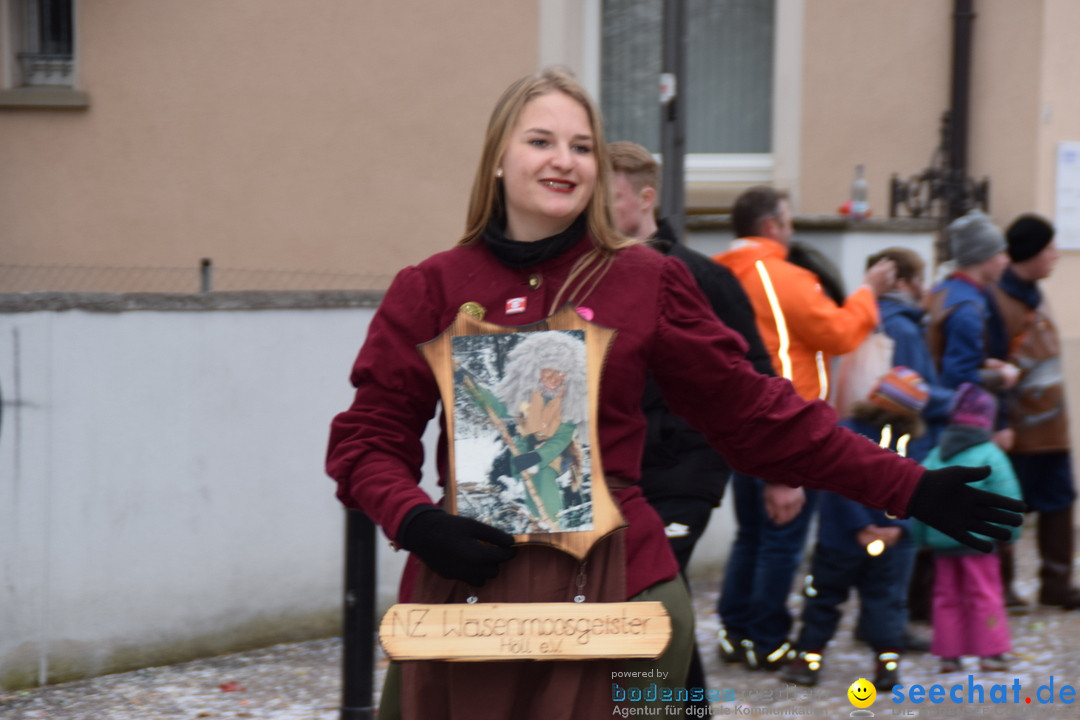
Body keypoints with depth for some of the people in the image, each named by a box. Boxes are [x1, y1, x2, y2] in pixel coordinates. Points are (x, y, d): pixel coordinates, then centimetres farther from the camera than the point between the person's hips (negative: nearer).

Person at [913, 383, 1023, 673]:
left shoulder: (934, 457, 9)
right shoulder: (990, 455, -7)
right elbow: (1006, 497, -9)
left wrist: (920, 535, 17)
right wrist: (1009, 530, 2)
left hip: (940, 539, 5)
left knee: (947, 597, 11)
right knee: (985, 595, 2)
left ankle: (949, 654, 11)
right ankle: (990, 652, 2)